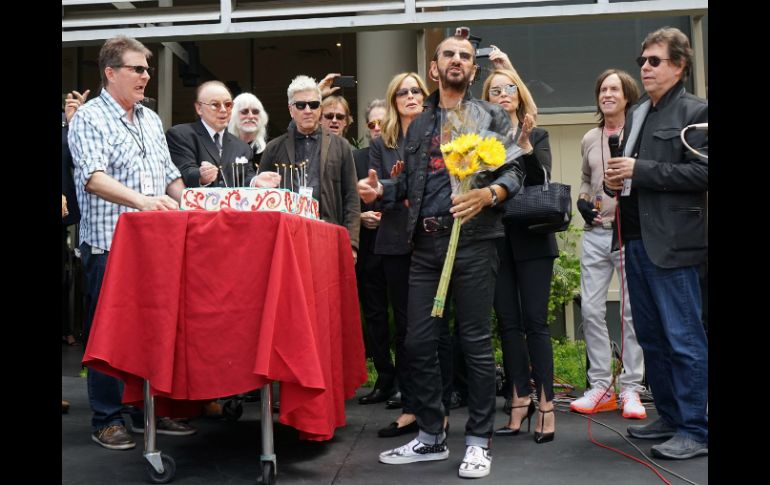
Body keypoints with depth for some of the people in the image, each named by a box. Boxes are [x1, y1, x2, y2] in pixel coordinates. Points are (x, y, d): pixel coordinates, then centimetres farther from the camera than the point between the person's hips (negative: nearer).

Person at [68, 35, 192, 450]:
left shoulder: (151, 120, 16)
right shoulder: (89, 119, -5)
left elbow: (170, 175, 20)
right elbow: (93, 178, -20)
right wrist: (141, 200, -33)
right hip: (108, 245, -6)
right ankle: (106, 420, 12)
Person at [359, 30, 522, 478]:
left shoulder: (491, 116, 6)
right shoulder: (418, 125, 19)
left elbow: (513, 171, -2)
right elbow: (410, 183, 17)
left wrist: (488, 194, -22)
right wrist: (380, 190, -3)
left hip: (474, 240, -4)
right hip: (426, 244, 5)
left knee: (476, 342, 0)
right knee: (418, 342, 5)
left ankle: (479, 441, 13)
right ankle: (431, 437, 20)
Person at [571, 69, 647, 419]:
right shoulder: (590, 139, 14)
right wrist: (582, 202, 7)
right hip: (595, 233, 5)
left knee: (632, 312, 1)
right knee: (591, 309, 4)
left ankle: (631, 389, 10)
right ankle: (601, 386, 14)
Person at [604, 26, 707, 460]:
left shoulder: (697, 111, -4)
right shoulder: (637, 114, 19)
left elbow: (702, 171, -15)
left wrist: (639, 171, -16)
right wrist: (618, 178, 5)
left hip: (672, 242, -8)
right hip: (637, 240, 8)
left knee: (684, 339, -4)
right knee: (651, 337, 13)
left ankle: (695, 430, 5)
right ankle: (670, 417, 25)